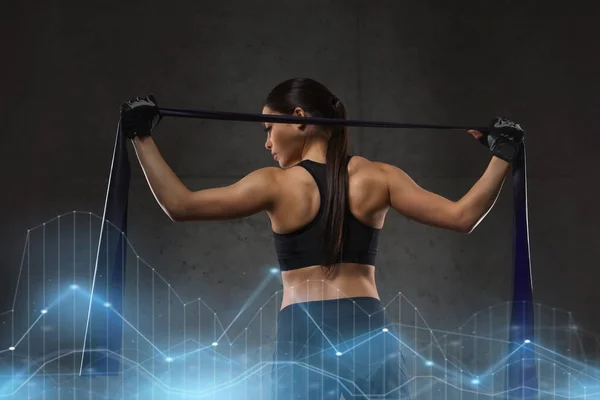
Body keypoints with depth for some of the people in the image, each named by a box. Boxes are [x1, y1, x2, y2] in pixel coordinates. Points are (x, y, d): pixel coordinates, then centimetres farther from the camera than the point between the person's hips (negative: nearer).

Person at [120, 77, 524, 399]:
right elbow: (461, 216, 5)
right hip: (370, 334, 3)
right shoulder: (377, 178, 7)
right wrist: (502, 156, 14)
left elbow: (180, 204, -2)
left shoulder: (278, 185, 0)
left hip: (302, 339, -2)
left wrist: (143, 138, 5)